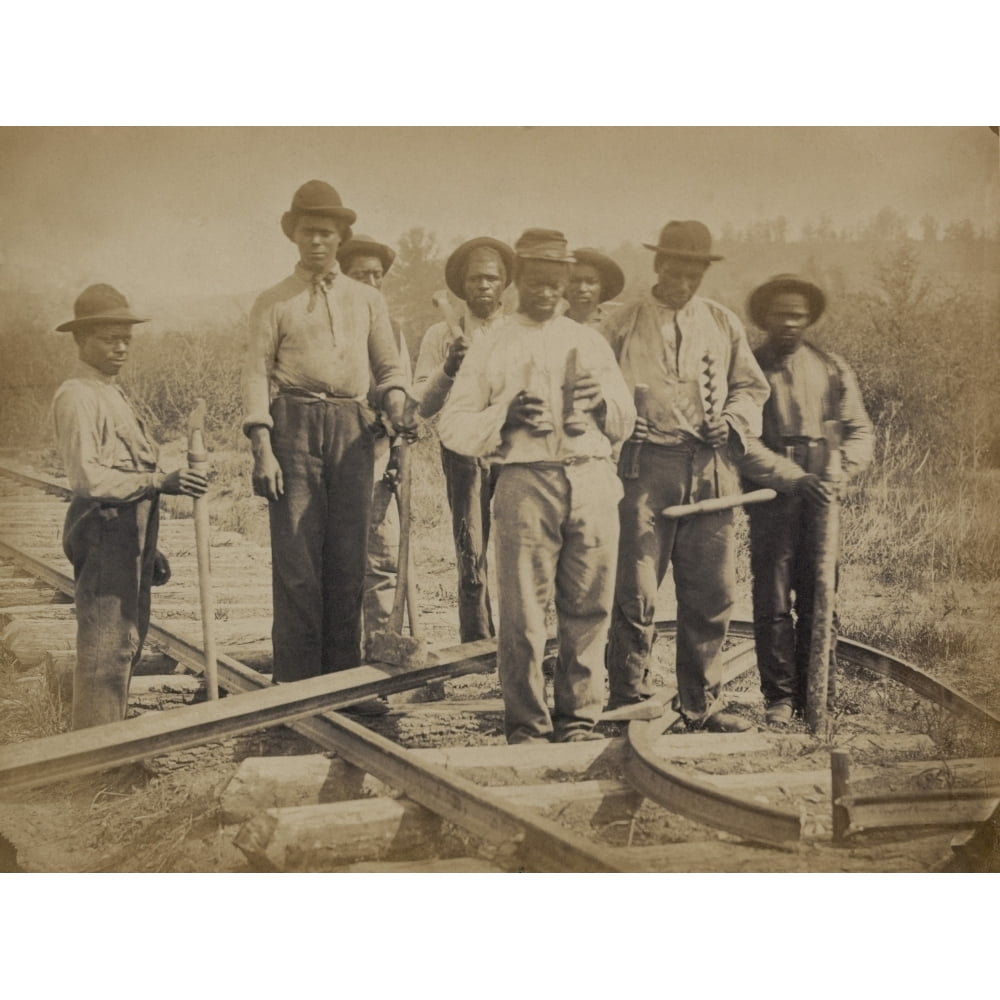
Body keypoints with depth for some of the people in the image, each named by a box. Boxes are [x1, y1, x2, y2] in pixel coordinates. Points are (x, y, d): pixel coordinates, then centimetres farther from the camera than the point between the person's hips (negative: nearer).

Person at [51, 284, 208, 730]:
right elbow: (87, 476, -23)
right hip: (103, 533, -10)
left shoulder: (114, 394, 19)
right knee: (105, 650, -8)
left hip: (130, 533, 10)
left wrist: (149, 548, 22)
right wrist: (159, 482, -33)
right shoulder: (77, 397, -11)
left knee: (127, 644, 16)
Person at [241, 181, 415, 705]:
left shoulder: (367, 299, 17)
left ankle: (343, 676, 13)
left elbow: (388, 366, 18)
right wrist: (262, 447, -9)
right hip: (295, 425, -3)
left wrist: (396, 402, -5)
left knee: (348, 555, 4)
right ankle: (295, 681, 2)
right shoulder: (274, 302, 8)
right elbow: (256, 372, 1)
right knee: (296, 557, -5)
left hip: (353, 429, 3)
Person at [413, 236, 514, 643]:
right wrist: (448, 370, -12)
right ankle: (476, 642, 10)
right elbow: (422, 406, 4)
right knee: (471, 553, 0)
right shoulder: (442, 336, 10)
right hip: (464, 449, 0)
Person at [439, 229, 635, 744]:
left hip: (593, 480, 3)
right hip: (526, 483, -2)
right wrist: (504, 417, -11)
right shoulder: (490, 348, 12)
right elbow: (452, 427, 6)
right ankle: (526, 724, 9)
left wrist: (603, 402, 0)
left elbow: (625, 423, 22)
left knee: (588, 608, 3)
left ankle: (579, 717, 16)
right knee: (523, 611, -2)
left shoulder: (589, 341, 20)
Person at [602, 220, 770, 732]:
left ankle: (697, 702, 19)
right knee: (637, 590, -5)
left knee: (712, 592, 5)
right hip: (646, 464, -3)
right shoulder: (622, 324, 8)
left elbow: (751, 386, 20)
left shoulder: (724, 324, 16)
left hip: (712, 467, 3)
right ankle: (628, 699, 8)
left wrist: (731, 420, 0)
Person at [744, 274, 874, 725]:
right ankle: (779, 697, 7)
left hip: (821, 499, 2)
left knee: (819, 599, 2)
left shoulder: (833, 369, 15)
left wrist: (842, 469, -9)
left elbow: (859, 430, 11)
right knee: (772, 599, -2)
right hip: (770, 498, -2)